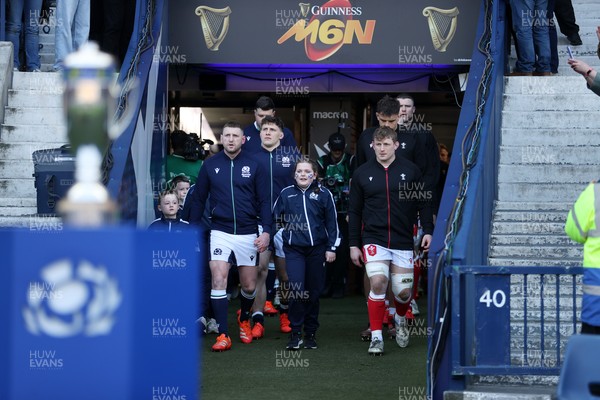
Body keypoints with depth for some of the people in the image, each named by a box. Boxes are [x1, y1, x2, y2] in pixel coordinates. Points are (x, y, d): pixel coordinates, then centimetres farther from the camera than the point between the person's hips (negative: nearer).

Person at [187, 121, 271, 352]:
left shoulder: (253, 166, 1)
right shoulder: (210, 166, 3)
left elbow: (263, 201, 3)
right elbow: (198, 200, 10)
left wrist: (266, 231, -7)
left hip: (248, 234, 0)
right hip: (220, 232, 0)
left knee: (249, 286, 8)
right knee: (218, 280, -14)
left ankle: (244, 318, 38)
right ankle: (222, 335, -11)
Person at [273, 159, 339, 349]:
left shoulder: (324, 194, 3)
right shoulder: (286, 194, 6)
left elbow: (332, 222, 6)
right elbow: (274, 217, 22)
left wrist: (331, 248, 3)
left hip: (316, 249, 0)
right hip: (293, 249, 0)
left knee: (314, 291, 6)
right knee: (296, 289, -14)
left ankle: (311, 333, 18)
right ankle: (295, 333, -5)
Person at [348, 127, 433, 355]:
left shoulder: (410, 171, 2)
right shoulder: (362, 173, 4)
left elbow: (424, 203, 8)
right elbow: (354, 212, 9)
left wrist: (428, 231, -3)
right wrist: (354, 244, 6)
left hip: (403, 241, 1)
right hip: (374, 239, -1)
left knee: (403, 291, 1)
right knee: (378, 283, -19)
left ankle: (400, 320, 36)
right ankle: (376, 337, -9)